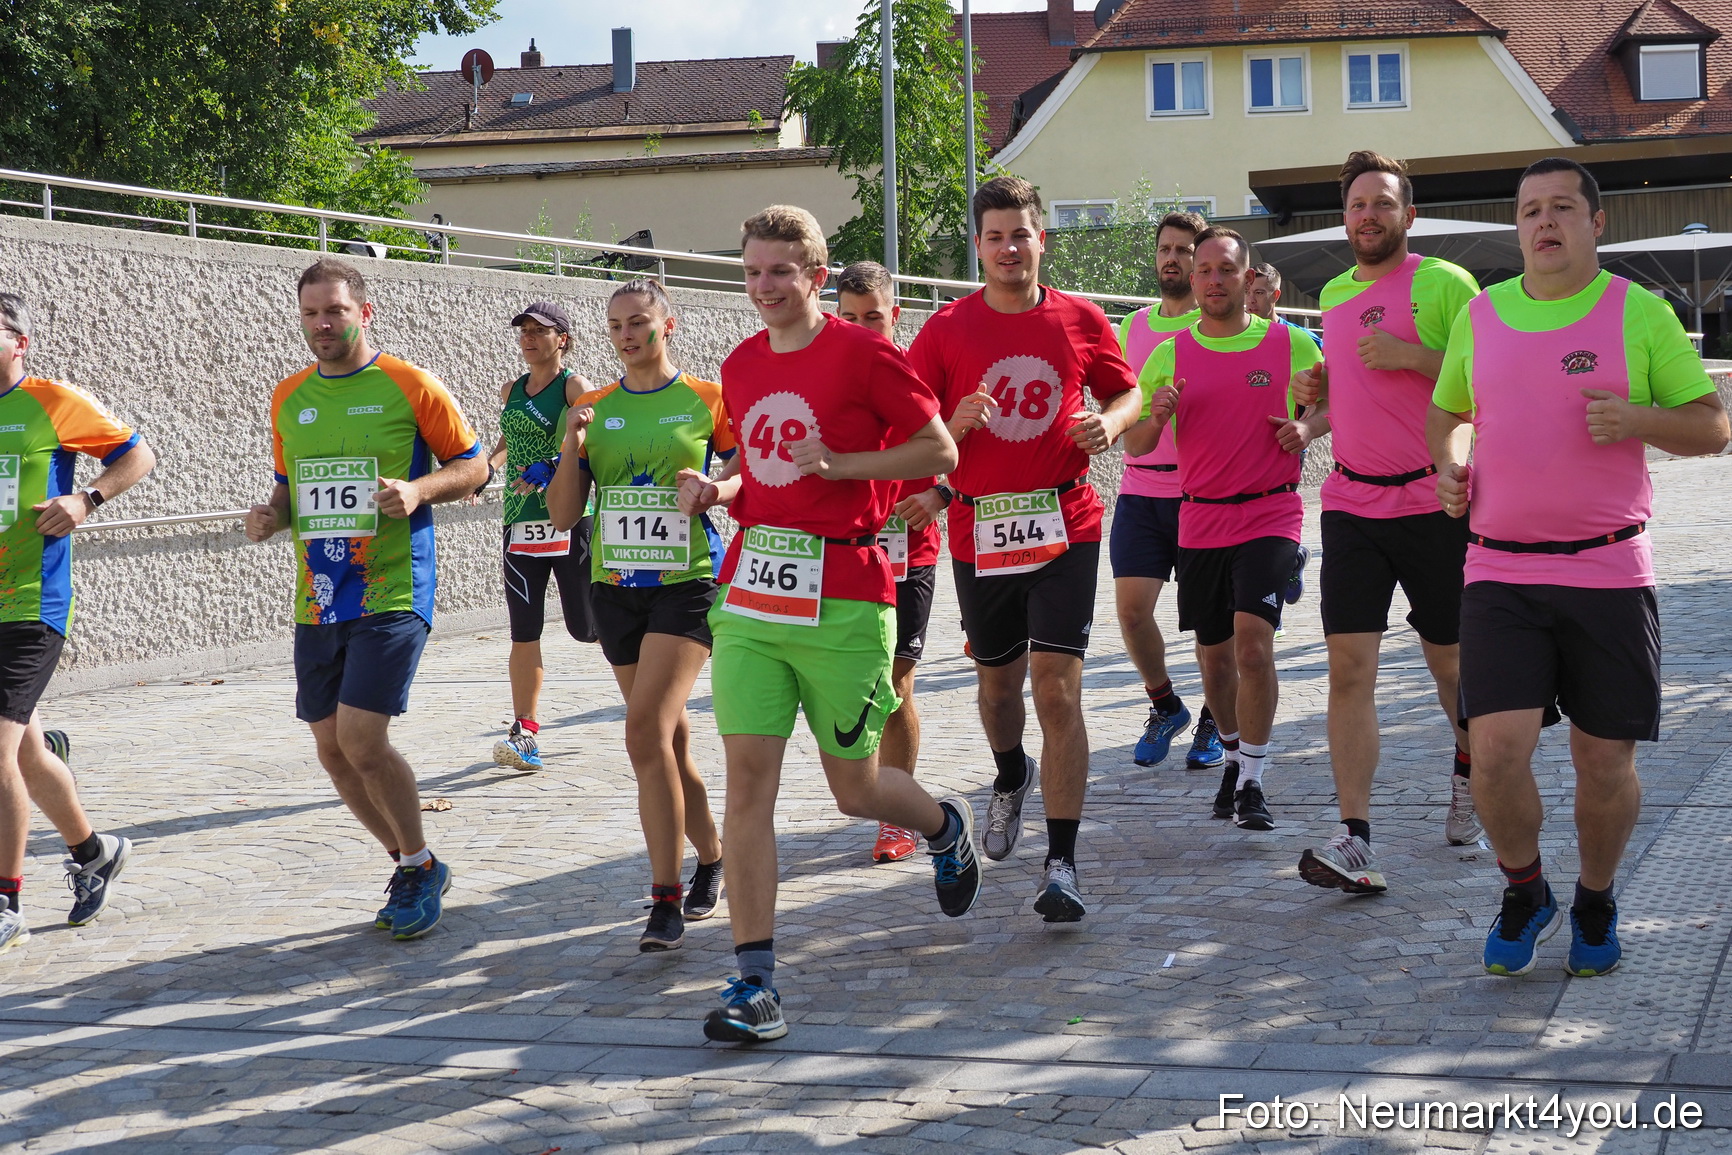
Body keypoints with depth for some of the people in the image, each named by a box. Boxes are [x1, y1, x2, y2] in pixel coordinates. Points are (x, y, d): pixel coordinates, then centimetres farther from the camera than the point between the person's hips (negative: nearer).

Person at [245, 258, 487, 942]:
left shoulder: (409, 386, -4)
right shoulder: (288, 398, 12)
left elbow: (472, 466, 1)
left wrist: (418, 489, -17)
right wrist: (270, 516, 2)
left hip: (392, 594, -6)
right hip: (317, 598, 6)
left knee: (362, 739, -15)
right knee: (332, 746, 8)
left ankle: (421, 866, 7)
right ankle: (412, 867, 26)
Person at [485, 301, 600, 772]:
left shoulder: (574, 386, -4)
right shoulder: (512, 391, 14)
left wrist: (551, 467, -29)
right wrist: (488, 468, 10)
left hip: (568, 520, -5)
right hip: (521, 522, 5)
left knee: (585, 627, 0)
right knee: (523, 634, -1)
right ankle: (525, 733, 0)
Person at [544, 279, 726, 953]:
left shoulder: (705, 401, -1)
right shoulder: (593, 409, 8)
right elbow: (563, 516, 6)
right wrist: (572, 447, -10)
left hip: (687, 583, -4)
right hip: (616, 587, 5)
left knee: (646, 730, -18)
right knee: (669, 736, 12)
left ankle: (666, 897, -13)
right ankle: (710, 859, 32)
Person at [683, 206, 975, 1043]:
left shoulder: (864, 354, -7)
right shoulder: (740, 367, 12)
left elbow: (940, 452, -4)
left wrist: (839, 462, -14)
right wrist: (717, 490, 5)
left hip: (843, 600, -5)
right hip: (749, 595, 5)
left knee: (856, 790, 7)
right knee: (748, 778, -5)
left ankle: (945, 827, 43)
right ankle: (754, 983, -2)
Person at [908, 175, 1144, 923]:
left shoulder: (1080, 321, 2)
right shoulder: (947, 329, 1)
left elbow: (1126, 392, 16)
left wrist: (1110, 423, -7)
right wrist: (954, 425, -19)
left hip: (1064, 526, -1)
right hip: (979, 530, 2)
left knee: (1058, 690, -11)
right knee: (997, 681, 17)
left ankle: (1062, 865, -10)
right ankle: (1010, 779, 52)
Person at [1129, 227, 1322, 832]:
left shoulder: (1292, 344, 0)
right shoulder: (1169, 355, 5)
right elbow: (1134, 445, 6)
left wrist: (1306, 427, -9)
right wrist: (1155, 416, -16)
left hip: (1270, 516, -3)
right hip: (1200, 523, 3)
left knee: (1253, 644, -18)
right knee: (1216, 655, 11)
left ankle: (1252, 782, -9)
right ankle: (1234, 755, 35)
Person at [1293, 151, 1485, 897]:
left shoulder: (1444, 283, -6)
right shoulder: (1335, 295, 13)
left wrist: (1411, 355, -20)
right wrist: (1314, 418, 8)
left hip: (1433, 502, -4)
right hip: (1351, 501, 4)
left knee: (1449, 660, 11)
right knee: (1348, 665, -8)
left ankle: (1468, 771, 42)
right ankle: (1355, 843, -11)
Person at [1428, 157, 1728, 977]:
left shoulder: (1641, 313, 1)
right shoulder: (1480, 314, 9)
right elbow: (1448, 411, 25)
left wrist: (1638, 420, -16)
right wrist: (1447, 464, 5)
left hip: (1609, 573, -1)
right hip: (1500, 573, 1)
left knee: (1605, 764, 4)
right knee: (1495, 752, -11)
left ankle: (1596, 903, 31)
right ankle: (1523, 891, 16)